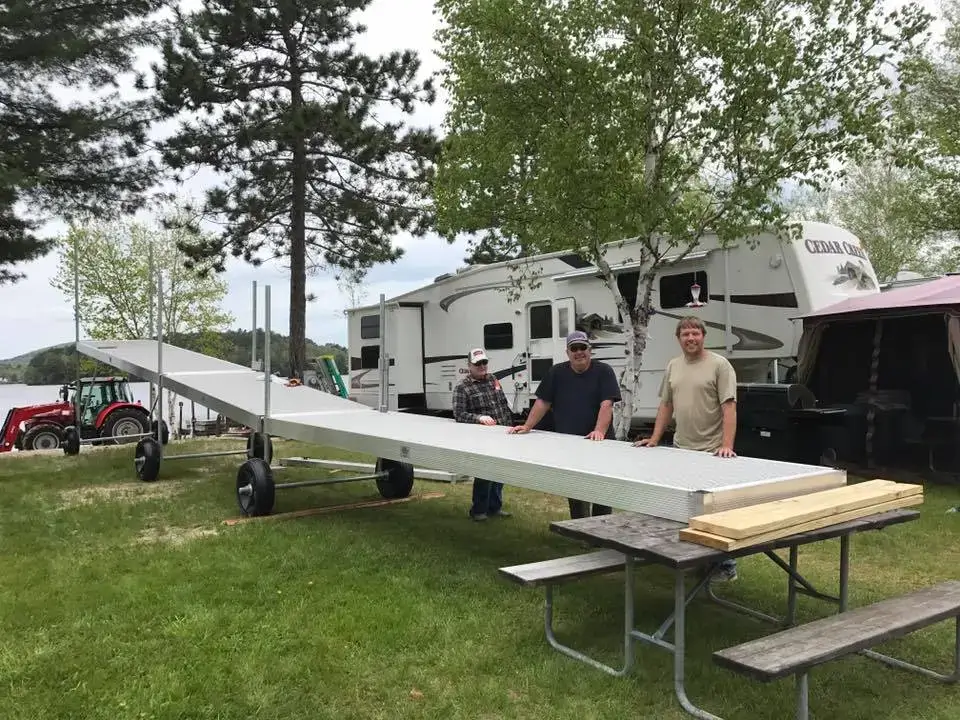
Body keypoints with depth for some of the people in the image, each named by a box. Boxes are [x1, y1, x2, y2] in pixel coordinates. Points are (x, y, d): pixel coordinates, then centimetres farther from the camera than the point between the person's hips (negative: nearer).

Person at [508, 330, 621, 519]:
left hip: (598, 445, -2)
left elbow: (607, 404, -13)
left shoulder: (603, 371, -2)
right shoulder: (557, 372, 8)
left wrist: (599, 431, -27)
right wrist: (527, 427, 1)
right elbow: (543, 402, 9)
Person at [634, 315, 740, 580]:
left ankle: (726, 564, 10)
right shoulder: (673, 366, 11)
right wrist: (655, 439, 12)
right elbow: (666, 405, 17)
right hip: (680, 450, 6)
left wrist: (727, 445, -22)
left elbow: (729, 407, -13)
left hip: (711, 453, -6)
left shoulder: (719, 364, -8)